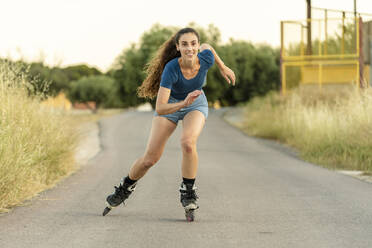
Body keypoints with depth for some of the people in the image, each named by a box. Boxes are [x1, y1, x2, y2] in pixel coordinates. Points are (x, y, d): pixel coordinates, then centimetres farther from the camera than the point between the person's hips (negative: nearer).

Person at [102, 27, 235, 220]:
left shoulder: (206, 59, -29)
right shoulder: (171, 69, -36)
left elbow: (206, 47, 0)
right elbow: (160, 109, -38)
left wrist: (223, 67, 13)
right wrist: (184, 103, -53)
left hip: (196, 104, 1)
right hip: (170, 104, -1)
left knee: (188, 142, -30)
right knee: (150, 158, -2)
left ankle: (188, 192, -11)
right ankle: (125, 188, 27)